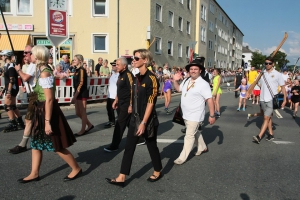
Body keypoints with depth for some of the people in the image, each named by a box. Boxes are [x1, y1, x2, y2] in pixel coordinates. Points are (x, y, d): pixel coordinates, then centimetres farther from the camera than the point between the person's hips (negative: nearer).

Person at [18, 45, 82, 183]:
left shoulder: (44, 74, -20)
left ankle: (76, 169, 16)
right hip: (41, 111, 10)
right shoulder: (42, 71, 10)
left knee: (56, 146, 2)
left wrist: (47, 122, -23)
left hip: (47, 112, -10)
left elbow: (49, 99, -23)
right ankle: (34, 174, 27)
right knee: (35, 143, 15)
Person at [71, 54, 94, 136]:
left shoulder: (81, 70, -13)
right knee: (78, 113, 13)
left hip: (82, 94, -9)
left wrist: (74, 96, -20)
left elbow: (81, 84, -19)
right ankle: (89, 125, 27)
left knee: (83, 113, 1)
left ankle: (83, 130, 12)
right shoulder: (77, 70, 14)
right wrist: (75, 96, 17)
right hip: (78, 94, 9)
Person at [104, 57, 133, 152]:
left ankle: (114, 146, 2)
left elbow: (132, 90, -20)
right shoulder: (121, 75, 12)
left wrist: (131, 105, -22)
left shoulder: (128, 75, -16)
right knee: (130, 123, 16)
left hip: (126, 104, -9)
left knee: (119, 125, -5)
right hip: (121, 103, 9)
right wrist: (116, 100, 17)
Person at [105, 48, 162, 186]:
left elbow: (150, 103, -18)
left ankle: (157, 172, 32)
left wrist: (144, 122, -22)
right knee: (129, 147, 6)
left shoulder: (151, 78, -15)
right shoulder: (137, 77, 8)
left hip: (148, 120, -7)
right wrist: (135, 118, 16)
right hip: (135, 118, 7)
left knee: (151, 146, 10)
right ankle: (121, 178, 12)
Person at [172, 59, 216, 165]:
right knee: (195, 132, 24)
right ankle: (202, 148, 45)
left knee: (189, 136, -3)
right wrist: (175, 81, 3)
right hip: (186, 114, 8)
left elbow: (209, 99, -19)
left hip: (195, 115, -8)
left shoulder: (203, 84, -17)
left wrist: (212, 115, -20)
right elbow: (179, 89, 22)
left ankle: (182, 157, 5)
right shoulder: (186, 81, 4)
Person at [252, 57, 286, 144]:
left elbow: (282, 87, 0)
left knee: (266, 118, -9)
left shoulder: (277, 74, -3)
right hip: (263, 99, 4)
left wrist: (284, 99, -2)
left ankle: (259, 136, -14)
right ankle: (271, 134, 25)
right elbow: (260, 86, 11)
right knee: (268, 117, 14)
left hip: (272, 100, -4)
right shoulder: (262, 74, 7)